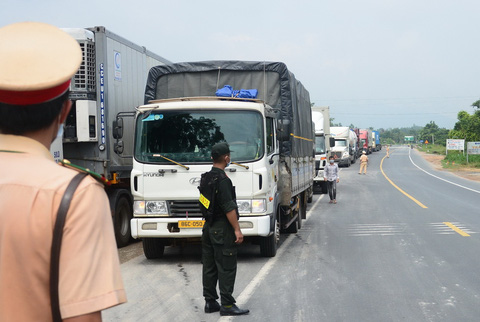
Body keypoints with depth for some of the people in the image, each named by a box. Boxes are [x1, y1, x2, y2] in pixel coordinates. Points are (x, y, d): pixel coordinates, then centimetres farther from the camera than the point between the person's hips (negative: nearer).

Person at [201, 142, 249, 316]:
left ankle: (210, 302, 18)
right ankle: (227, 305, -1)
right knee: (226, 267, -4)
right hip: (222, 229, -9)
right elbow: (229, 208, -21)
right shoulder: (223, 180, -18)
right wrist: (237, 230, -17)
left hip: (208, 228, 9)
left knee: (209, 267, 12)